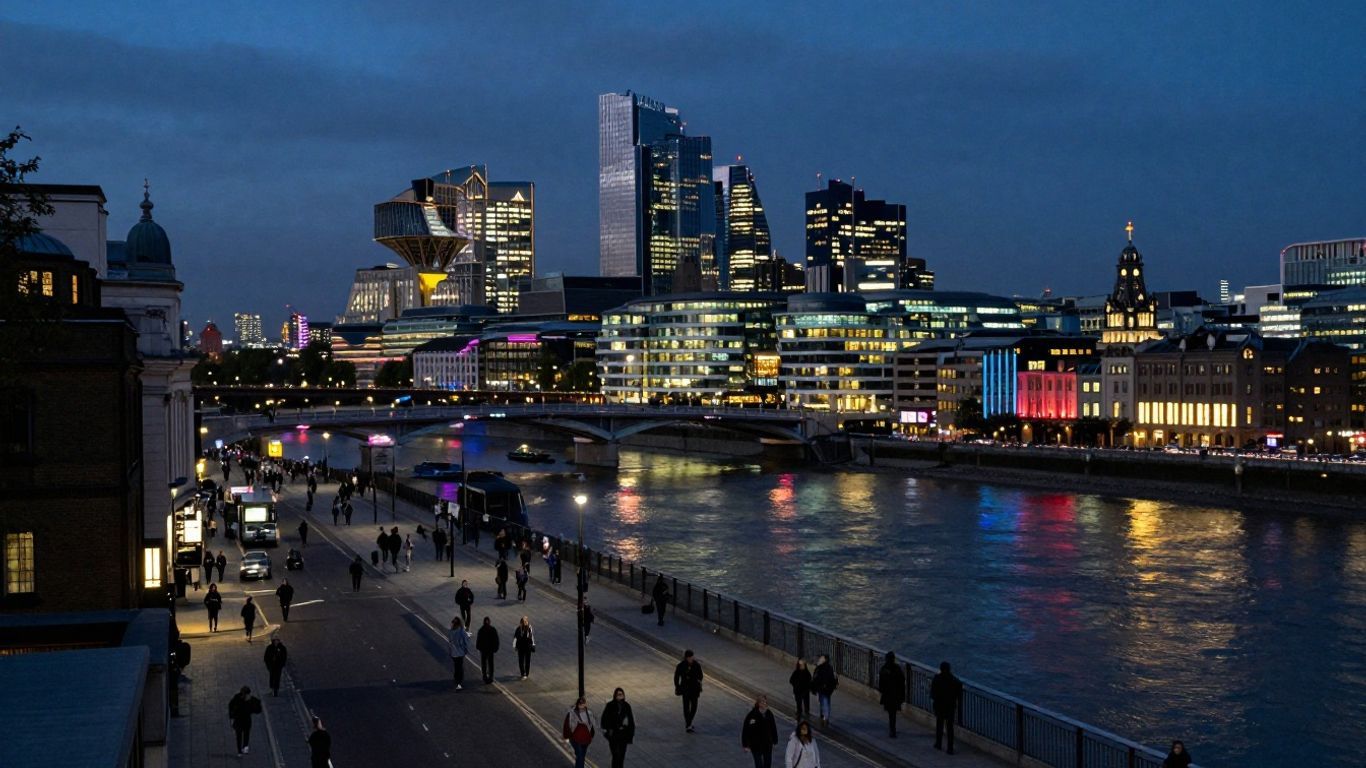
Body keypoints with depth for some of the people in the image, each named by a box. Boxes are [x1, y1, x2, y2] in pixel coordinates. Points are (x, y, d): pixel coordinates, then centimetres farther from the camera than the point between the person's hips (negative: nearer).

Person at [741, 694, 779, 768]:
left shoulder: (769, 714, -5)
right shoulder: (752, 715, -19)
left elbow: (773, 728, 6)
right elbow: (745, 731, -14)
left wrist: (775, 741, 10)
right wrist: (745, 745, -13)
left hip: (768, 744, 5)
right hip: (756, 745, -5)